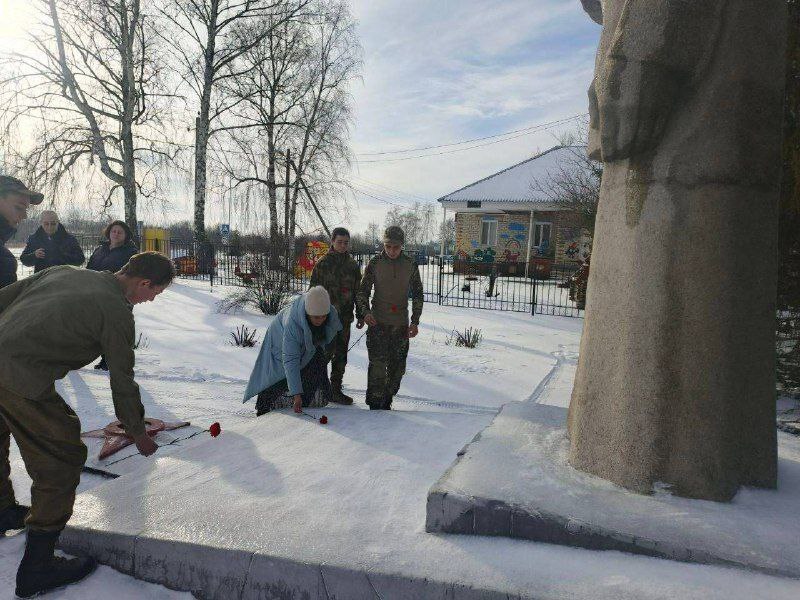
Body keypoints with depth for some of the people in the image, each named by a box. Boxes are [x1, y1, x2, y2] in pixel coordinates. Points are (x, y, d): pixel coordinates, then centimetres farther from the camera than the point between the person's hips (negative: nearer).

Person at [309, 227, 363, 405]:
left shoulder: (353, 265, 11)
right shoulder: (323, 263, -3)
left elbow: (357, 292, 15)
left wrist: (360, 315, 12)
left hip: (345, 316, 5)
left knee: (341, 354, 9)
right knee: (327, 351, -8)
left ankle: (335, 390, 18)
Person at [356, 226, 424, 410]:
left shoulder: (411, 265, 2)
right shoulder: (375, 263, -2)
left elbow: (418, 294, 8)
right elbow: (362, 291, 4)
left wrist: (415, 321, 0)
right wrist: (365, 312, -14)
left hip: (401, 325, 2)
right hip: (378, 323, -2)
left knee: (398, 367, 7)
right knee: (377, 365, -8)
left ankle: (386, 402, 23)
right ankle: (375, 404, 3)